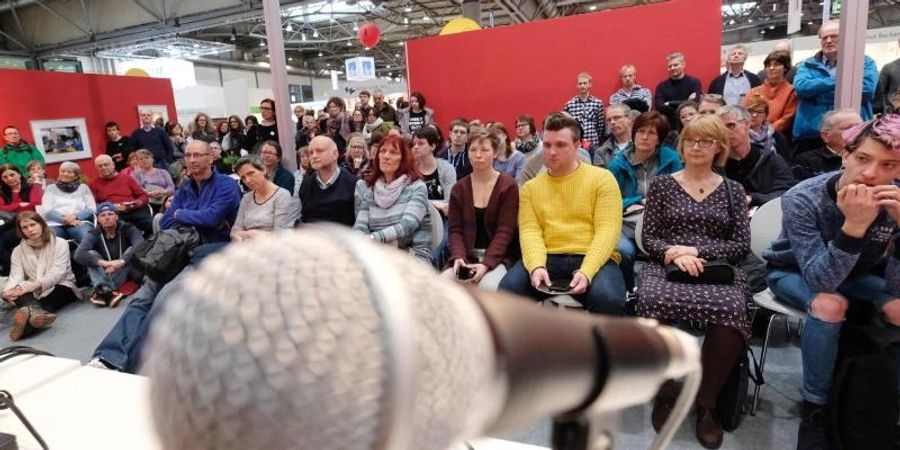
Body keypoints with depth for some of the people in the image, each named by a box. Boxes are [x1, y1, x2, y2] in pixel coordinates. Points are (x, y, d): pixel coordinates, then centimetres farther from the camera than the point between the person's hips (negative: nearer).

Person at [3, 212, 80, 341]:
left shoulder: (60, 244, -3)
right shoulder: (18, 251, 9)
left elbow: (57, 273, -15)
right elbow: (15, 276, -5)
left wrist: (31, 286, -30)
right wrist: (7, 291, -29)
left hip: (60, 288, -2)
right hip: (34, 293, 2)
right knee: (18, 292, -30)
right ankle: (36, 311, -63)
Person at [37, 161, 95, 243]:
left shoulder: (83, 187, 21)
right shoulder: (51, 188, 22)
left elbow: (92, 209, 10)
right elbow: (46, 210, 8)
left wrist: (75, 216, -10)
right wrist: (64, 220, -11)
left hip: (80, 222, -1)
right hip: (55, 223, 1)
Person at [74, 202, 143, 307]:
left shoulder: (128, 228, -7)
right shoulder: (93, 234, -3)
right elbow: (79, 255, -21)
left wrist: (121, 262, -42)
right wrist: (103, 263, -38)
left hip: (129, 272, -2)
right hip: (106, 274, 2)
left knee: (132, 251, -26)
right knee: (91, 254, -20)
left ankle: (102, 291, -40)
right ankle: (106, 289, -48)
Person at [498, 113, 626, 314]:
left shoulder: (602, 178, 6)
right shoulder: (530, 188, 15)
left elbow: (607, 230, -4)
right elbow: (529, 231, 1)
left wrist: (586, 272, -20)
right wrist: (536, 266, -20)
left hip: (592, 259, -1)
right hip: (547, 259, 2)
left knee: (608, 299, -33)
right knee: (508, 290, -27)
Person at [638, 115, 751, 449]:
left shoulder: (732, 190, 16)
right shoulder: (662, 184, 13)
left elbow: (742, 245, 6)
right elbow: (648, 238, 6)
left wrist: (696, 251, -9)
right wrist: (673, 253, -14)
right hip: (666, 266, 0)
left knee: (730, 309, -36)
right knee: (653, 302, -37)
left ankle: (707, 401, -12)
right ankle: (665, 391, -12)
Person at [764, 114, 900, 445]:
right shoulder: (802, 199, -29)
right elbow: (821, 280, -35)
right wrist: (854, 224, -48)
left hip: (856, 275, 4)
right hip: (793, 272, -4)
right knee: (830, 305, -33)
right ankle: (815, 405, -13)